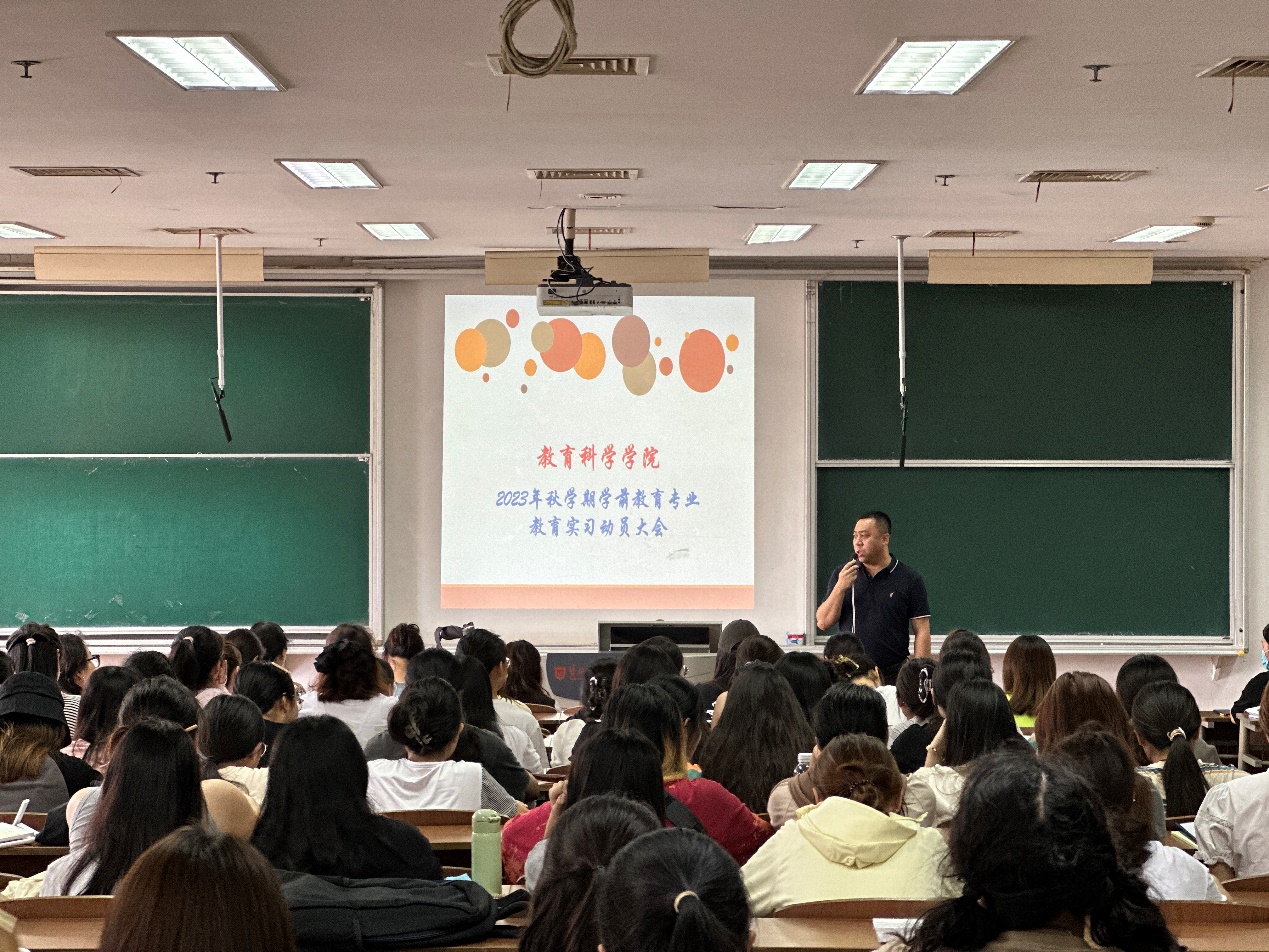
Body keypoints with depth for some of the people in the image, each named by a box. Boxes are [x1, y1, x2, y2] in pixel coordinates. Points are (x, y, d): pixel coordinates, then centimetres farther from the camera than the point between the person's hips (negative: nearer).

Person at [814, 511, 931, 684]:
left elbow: (921, 632, 0)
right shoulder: (841, 575, 10)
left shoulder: (909, 580, 2)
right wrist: (840, 587, -8)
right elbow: (823, 623, 5)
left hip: (893, 676, -2)